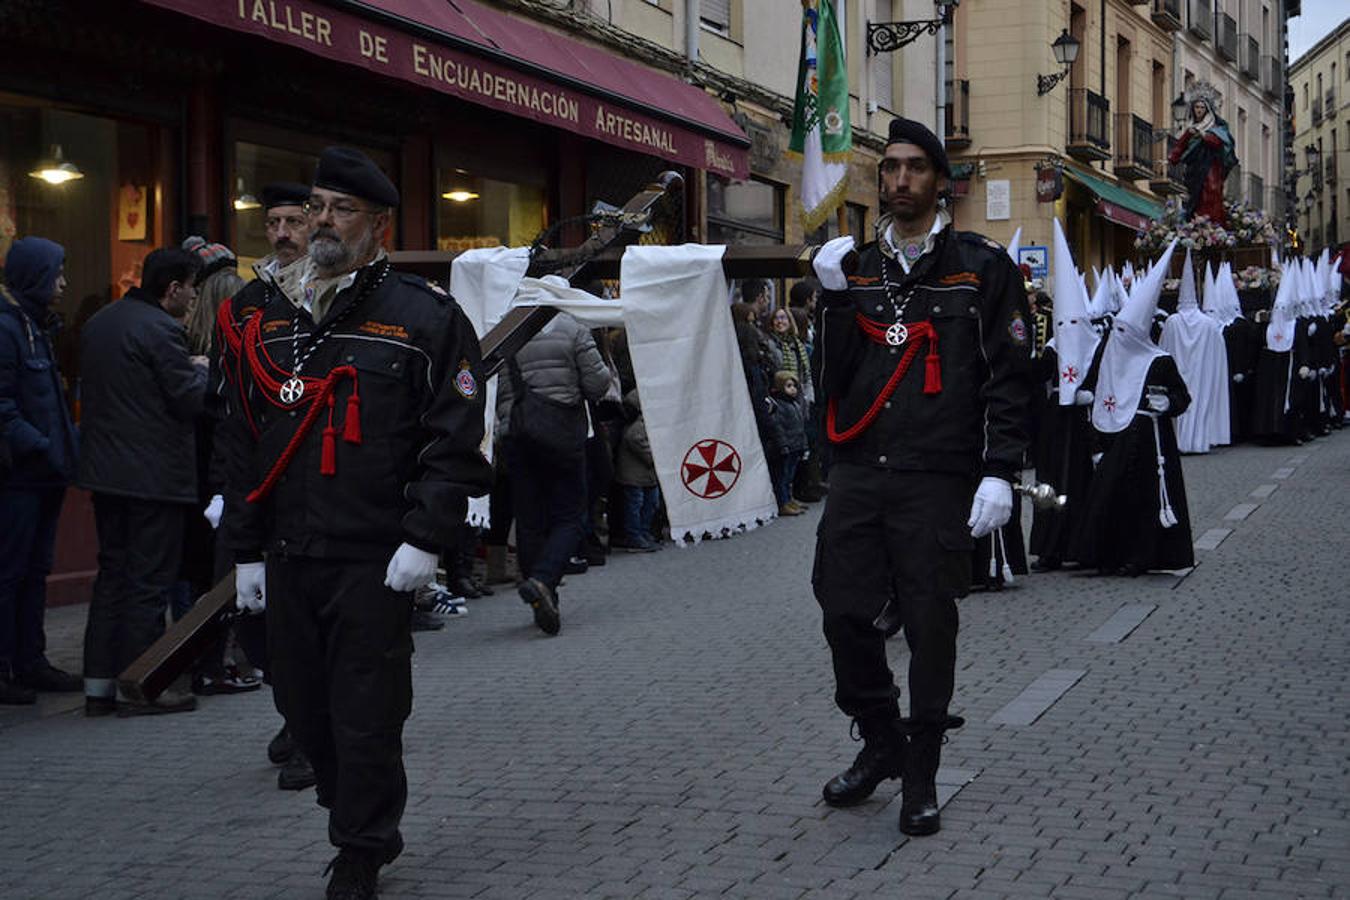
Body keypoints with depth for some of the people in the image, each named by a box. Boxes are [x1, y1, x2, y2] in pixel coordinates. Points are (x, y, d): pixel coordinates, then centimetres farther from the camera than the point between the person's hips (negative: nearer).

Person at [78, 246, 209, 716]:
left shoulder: (98, 323, 11)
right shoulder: (160, 330, -17)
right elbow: (191, 399, -17)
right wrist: (201, 371, 5)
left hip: (105, 469, 8)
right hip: (154, 474, -8)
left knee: (112, 573, 14)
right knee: (149, 580, -1)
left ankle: (98, 684, 17)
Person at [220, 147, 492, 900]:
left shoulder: (425, 317, -5)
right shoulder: (273, 323, 12)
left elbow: (456, 438, -9)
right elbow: (244, 444, 15)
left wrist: (424, 539, -15)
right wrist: (246, 549, 11)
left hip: (375, 564, -6)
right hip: (288, 558, 6)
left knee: (366, 716, 0)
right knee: (303, 704, 13)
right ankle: (357, 822, 33)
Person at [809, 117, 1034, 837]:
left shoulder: (982, 267, 3)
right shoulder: (853, 266, 13)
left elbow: (1009, 377, -1)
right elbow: (834, 379, 7)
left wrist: (1000, 472, -10)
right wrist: (834, 301, -6)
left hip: (938, 480, -3)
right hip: (857, 474, 4)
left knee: (929, 625, 1)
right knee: (845, 616, 5)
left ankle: (920, 776, 15)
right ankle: (881, 742, 28)